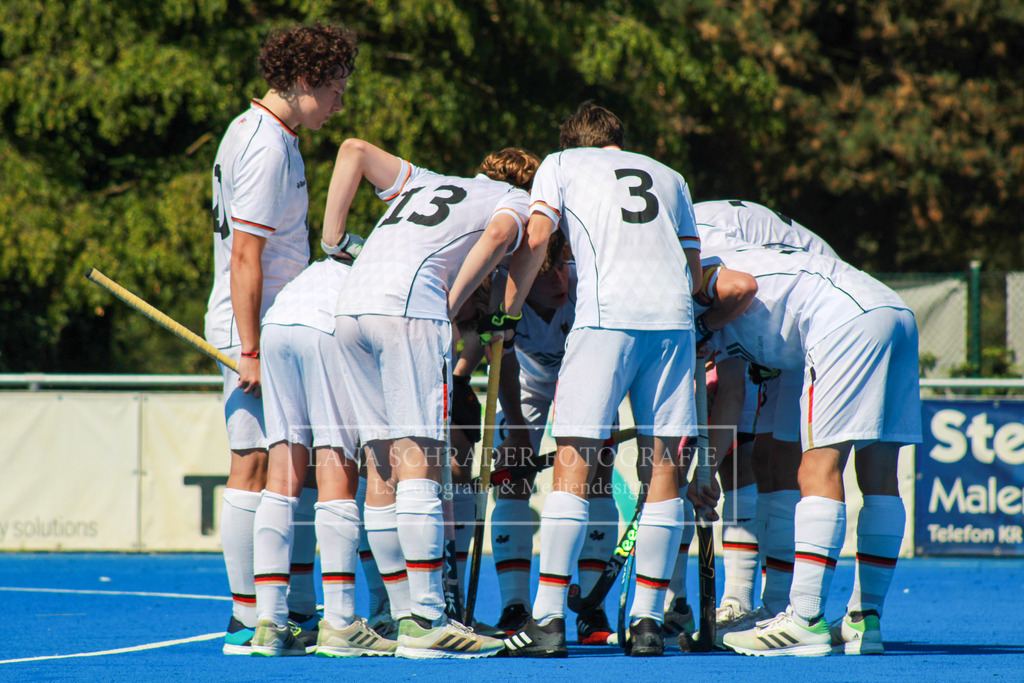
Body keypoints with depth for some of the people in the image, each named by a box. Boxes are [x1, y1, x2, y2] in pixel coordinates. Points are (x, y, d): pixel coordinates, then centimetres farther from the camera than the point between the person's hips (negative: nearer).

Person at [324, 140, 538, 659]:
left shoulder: (422, 182, 34)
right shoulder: (519, 200, 18)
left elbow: (354, 150, 25)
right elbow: (498, 234, -5)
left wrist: (333, 238, 23)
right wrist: (452, 302, 0)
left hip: (350, 305, 6)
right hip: (410, 307, -6)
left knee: (383, 463, 8)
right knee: (419, 459, -10)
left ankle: (404, 616, 10)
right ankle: (425, 622, -16)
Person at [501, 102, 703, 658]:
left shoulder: (560, 164, 20)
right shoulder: (669, 178, 29)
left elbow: (534, 241, 8)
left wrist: (504, 317, 12)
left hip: (607, 314, -3)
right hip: (673, 316, 3)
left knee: (574, 461, -3)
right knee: (661, 463, 6)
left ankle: (548, 619, -8)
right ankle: (647, 622, 5)